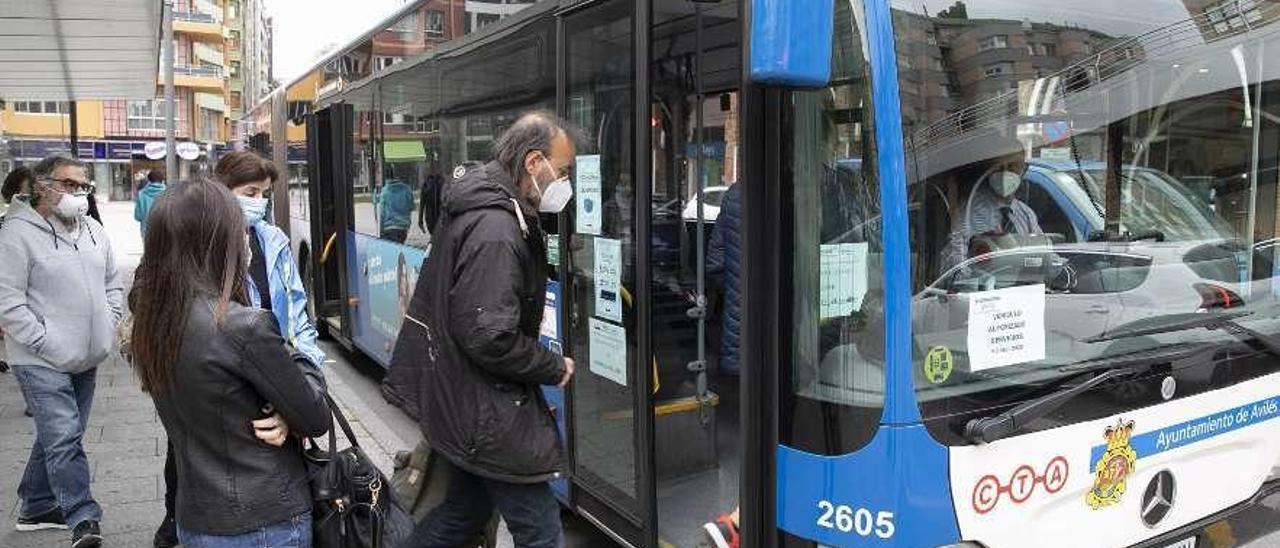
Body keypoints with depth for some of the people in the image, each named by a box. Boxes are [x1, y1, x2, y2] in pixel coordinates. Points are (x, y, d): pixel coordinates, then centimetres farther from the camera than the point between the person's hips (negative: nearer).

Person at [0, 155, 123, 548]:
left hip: (87, 357, 8)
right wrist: (47, 343, -18)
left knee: (59, 436, 17)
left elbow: (113, 282, 20)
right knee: (64, 439, -11)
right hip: (42, 363, -7)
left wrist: (108, 325, 9)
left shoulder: (93, 230, 9)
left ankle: (35, 508, 33)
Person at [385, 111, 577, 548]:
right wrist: (554, 368, -14)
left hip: (459, 396, 10)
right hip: (484, 412, -10)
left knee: (466, 509, 24)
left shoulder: (483, 207, 9)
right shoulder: (495, 229, -24)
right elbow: (490, 338, -28)